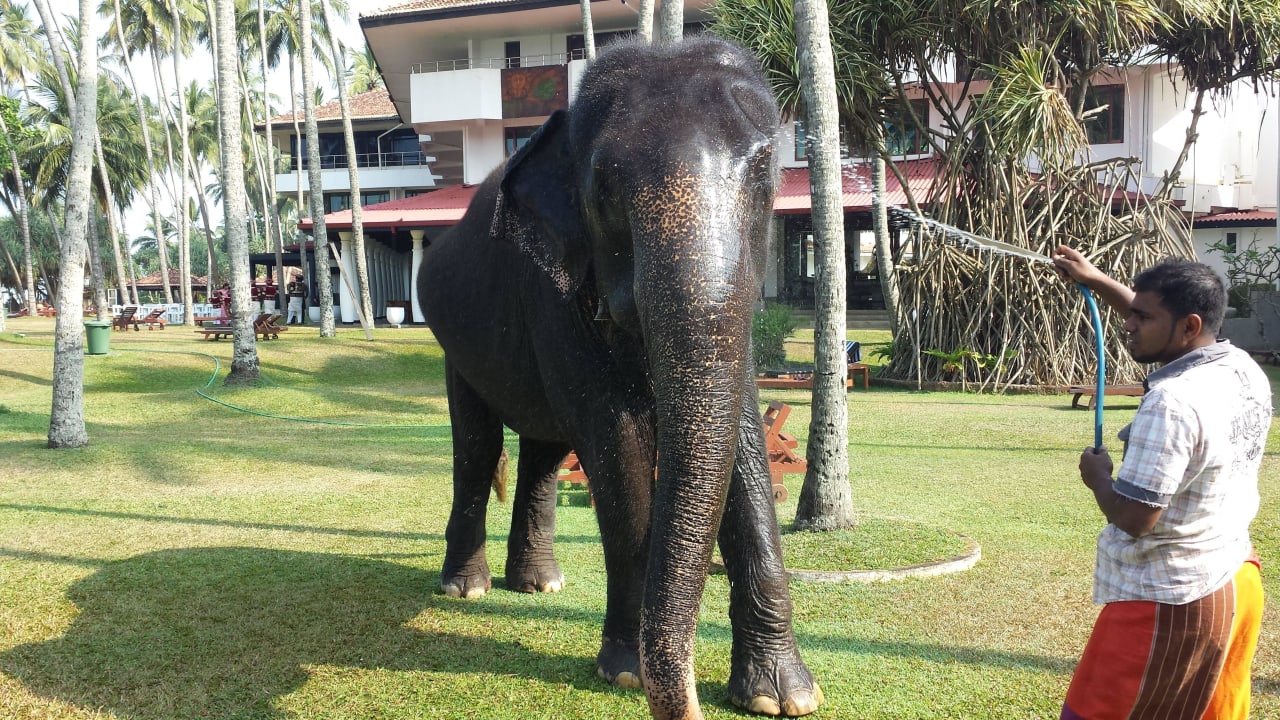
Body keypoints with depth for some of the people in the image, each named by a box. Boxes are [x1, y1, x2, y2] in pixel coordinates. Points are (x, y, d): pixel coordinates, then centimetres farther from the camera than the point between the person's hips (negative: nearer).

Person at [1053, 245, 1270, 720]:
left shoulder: (1172, 401, -26)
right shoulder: (1244, 371, 2)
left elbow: (1133, 517, -25)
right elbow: (1163, 325, 21)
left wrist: (1097, 475, -6)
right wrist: (1094, 280, 22)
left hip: (1169, 604, -9)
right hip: (1236, 583, 9)